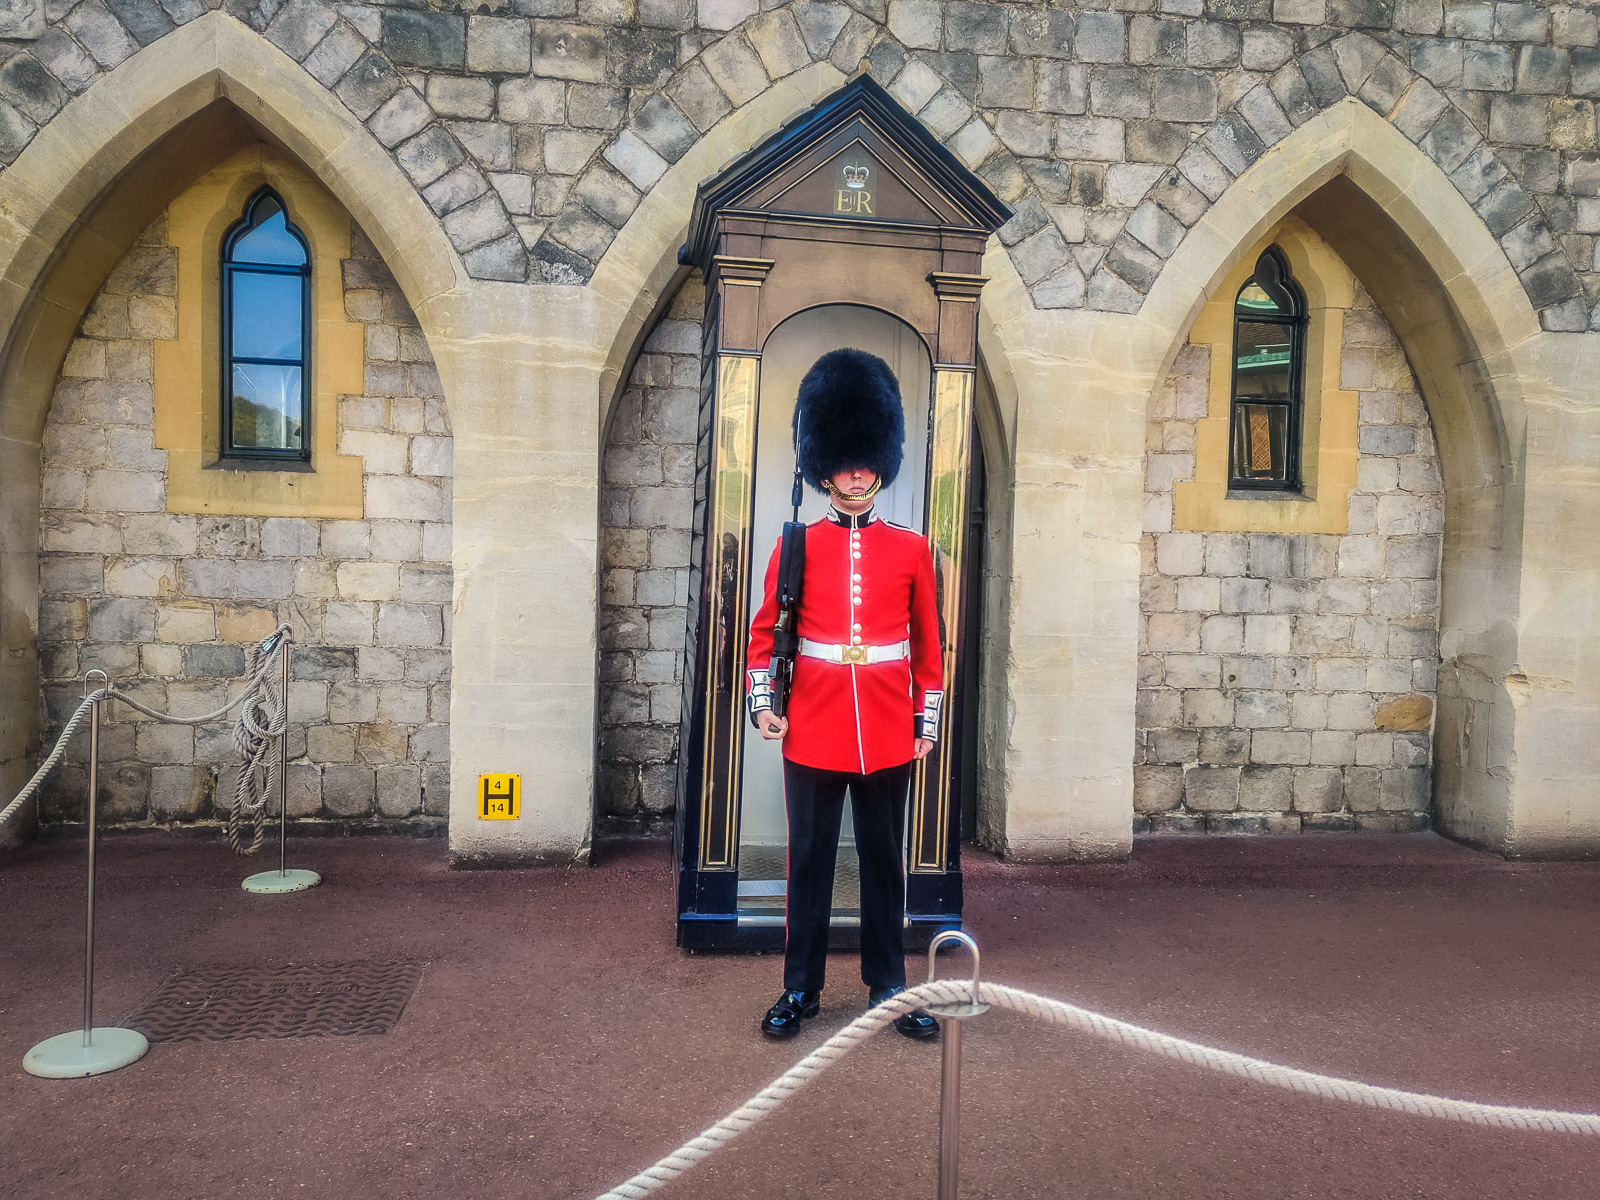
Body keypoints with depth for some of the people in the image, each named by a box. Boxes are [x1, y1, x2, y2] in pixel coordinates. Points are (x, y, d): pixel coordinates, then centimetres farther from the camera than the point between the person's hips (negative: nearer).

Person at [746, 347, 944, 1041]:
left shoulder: (912, 550, 4)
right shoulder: (797, 547, 2)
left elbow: (929, 642, 8)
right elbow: (765, 632, 6)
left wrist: (929, 722, 6)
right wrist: (762, 704, -3)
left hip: (888, 735, 1)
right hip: (812, 732, -1)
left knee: (884, 860, 11)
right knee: (810, 859, 8)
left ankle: (888, 986, 25)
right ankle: (800, 988, 22)